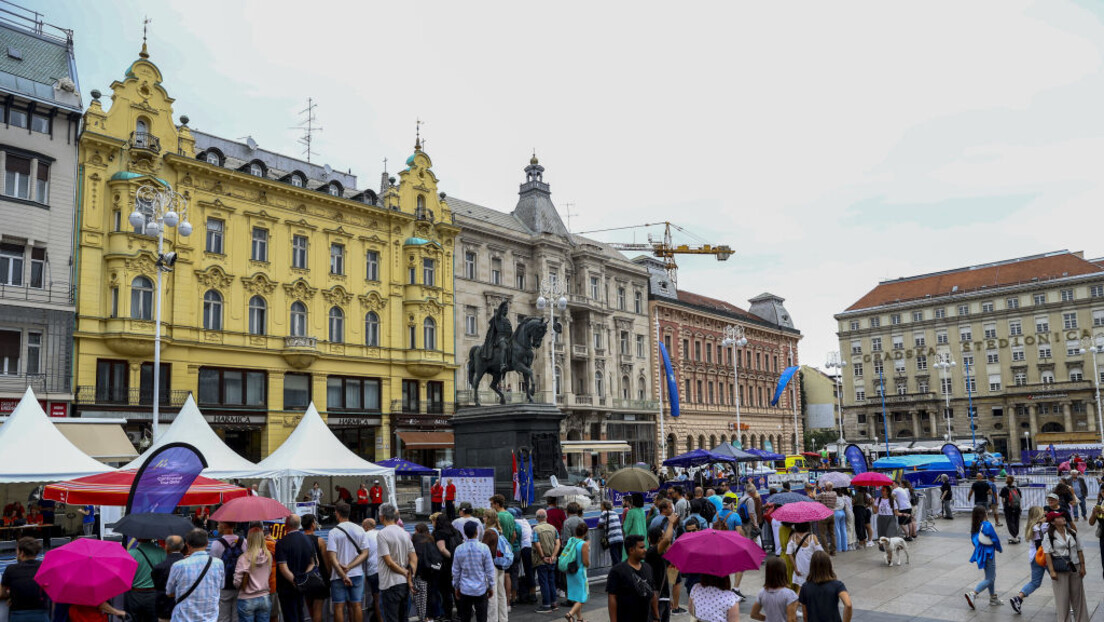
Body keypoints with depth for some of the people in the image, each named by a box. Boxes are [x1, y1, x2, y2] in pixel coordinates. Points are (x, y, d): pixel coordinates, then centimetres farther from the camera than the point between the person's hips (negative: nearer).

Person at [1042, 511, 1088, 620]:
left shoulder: (1072, 533, 6)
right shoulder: (1048, 536, -7)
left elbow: (1079, 551, 10)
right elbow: (1047, 554, -10)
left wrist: (1082, 566, 5)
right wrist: (1052, 571, -15)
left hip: (1074, 568, 4)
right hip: (1060, 569, -4)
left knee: (1077, 595, 11)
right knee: (1062, 597, 0)